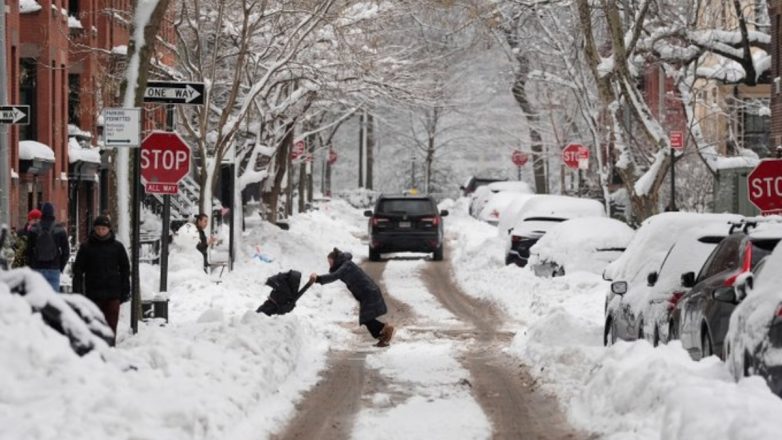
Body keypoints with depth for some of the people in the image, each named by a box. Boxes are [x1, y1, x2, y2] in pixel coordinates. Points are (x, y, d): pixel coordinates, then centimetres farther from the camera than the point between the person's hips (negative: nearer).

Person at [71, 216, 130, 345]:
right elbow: (78, 270, 5)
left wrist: (125, 290, 6)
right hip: (93, 294, 0)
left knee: (111, 325, -2)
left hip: (113, 294, 0)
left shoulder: (117, 247, 6)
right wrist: (77, 291, -4)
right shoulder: (86, 247, 4)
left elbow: (125, 269, 12)